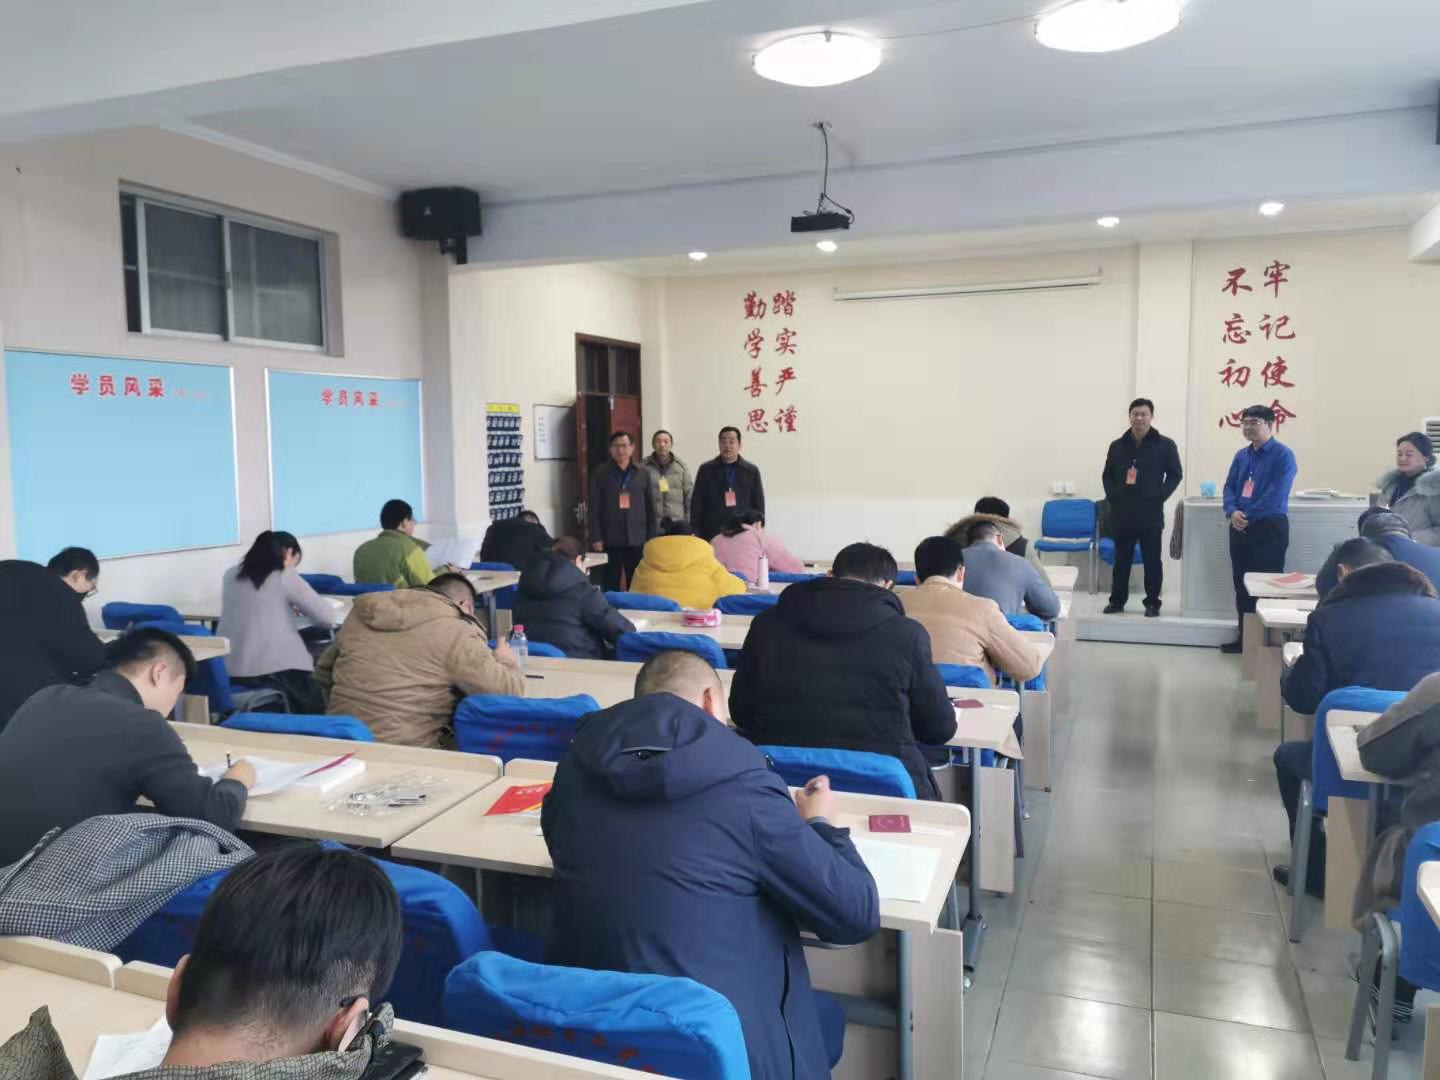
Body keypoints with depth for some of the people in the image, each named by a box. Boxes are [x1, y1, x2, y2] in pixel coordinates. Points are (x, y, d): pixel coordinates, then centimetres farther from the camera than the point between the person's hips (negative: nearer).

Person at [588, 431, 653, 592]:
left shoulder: (643, 473, 8)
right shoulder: (600, 473, 3)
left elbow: (649, 508, 8)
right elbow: (594, 508, 0)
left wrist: (650, 538, 3)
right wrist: (596, 538, -6)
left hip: (637, 539, 2)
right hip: (610, 539, -1)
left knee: (637, 585, 4)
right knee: (611, 585, 3)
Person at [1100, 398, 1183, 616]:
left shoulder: (1165, 445, 1)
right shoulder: (1117, 446, 9)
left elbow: (1175, 475, 1)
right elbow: (1107, 475, 14)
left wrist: (1159, 497, -9)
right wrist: (1112, 496, -1)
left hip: (1151, 514, -2)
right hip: (1122, 513, 2)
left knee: (1152, 561, 3)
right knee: (1121, 560, 8)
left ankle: (1152, 603, 13)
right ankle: (1117, 600, 17)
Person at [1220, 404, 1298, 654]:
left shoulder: (1283, 455, -9)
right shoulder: (1241, 455, 14)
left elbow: (1276, 495, -17)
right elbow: (1230, 487, 10)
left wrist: (1247, 516, -16)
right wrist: (1232, 512, -9)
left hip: (1269, 528, -7)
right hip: (1240, 528, 7)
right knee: (1241, 584, 11)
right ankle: (1244, 637, 20)